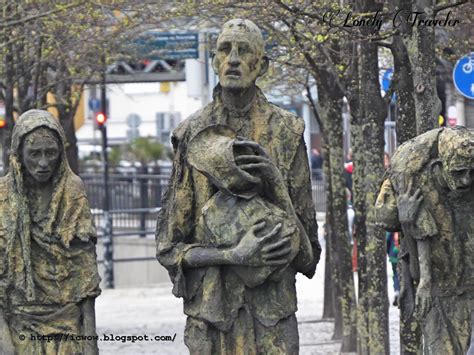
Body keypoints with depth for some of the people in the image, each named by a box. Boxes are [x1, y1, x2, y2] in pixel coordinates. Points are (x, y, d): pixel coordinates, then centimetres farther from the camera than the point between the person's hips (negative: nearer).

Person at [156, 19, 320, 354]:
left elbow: (303, 231, 6)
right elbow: (170, 245, 3)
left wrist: (274, 182, -13)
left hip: (271, 305, 0)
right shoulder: (193, 135, 4)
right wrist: (235, 256, -14)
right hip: (210, 302, 0)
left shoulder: (285, 131, 4)